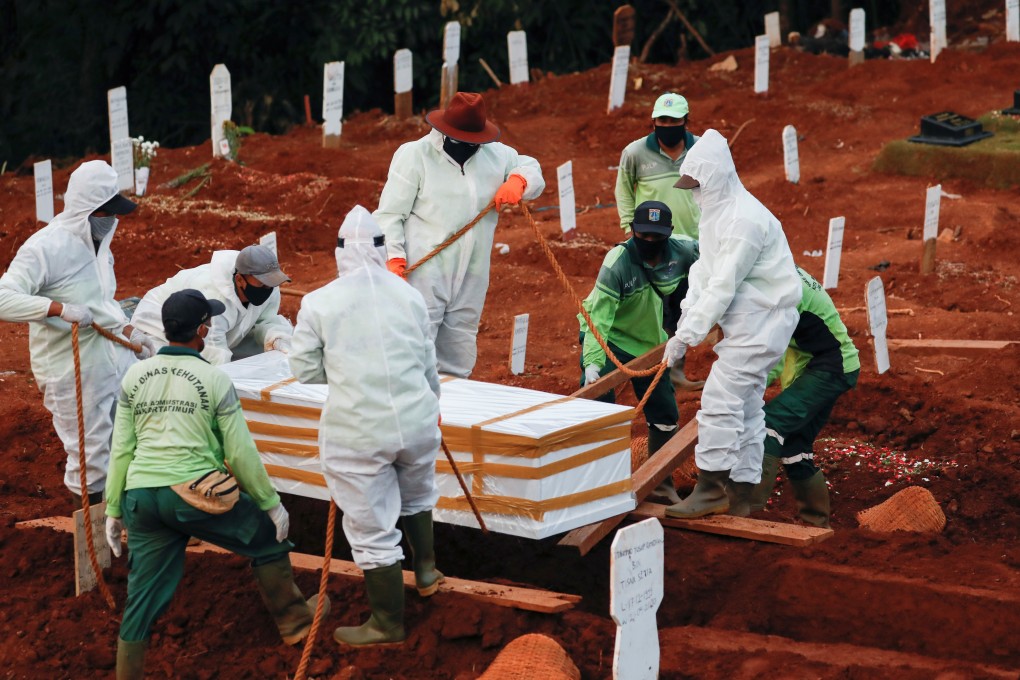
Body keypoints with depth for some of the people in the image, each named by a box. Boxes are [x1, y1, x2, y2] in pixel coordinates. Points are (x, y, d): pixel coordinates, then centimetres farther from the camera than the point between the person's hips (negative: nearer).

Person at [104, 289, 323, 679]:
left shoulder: (135, 377, 7)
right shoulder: (214, 379, -3)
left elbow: (121, 450, 8)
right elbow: (240, 454, -3)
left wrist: (113, 509, 14)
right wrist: (271, 504, 7)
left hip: (142, 497, 4)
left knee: (143, 599, 9)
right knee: (268, 539, 21)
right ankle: (293, 621, 34)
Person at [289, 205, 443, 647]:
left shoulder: (318, 303, -6)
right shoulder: (409, 295, 2)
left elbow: (305, 372, 0)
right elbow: (428, 364, 10)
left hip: (357, 432, -3)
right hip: (417, 422, 3)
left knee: (372, 529, 9)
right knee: (417, 494, 34)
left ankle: (388, 624, 20)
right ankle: (426, 569, 44)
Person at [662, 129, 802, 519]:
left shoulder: (745, 220, -23)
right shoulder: (716, 211, 10)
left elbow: (723, 286, -24)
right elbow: (703, 272, 8)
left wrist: (687, 336, -21)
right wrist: (684, 324, -2)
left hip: (763, 318, -11)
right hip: (747, 321, 11)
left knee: (720, 398, -12)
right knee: (746, 406, 13)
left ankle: (710, 488, -9)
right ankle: (740, 498, 19)